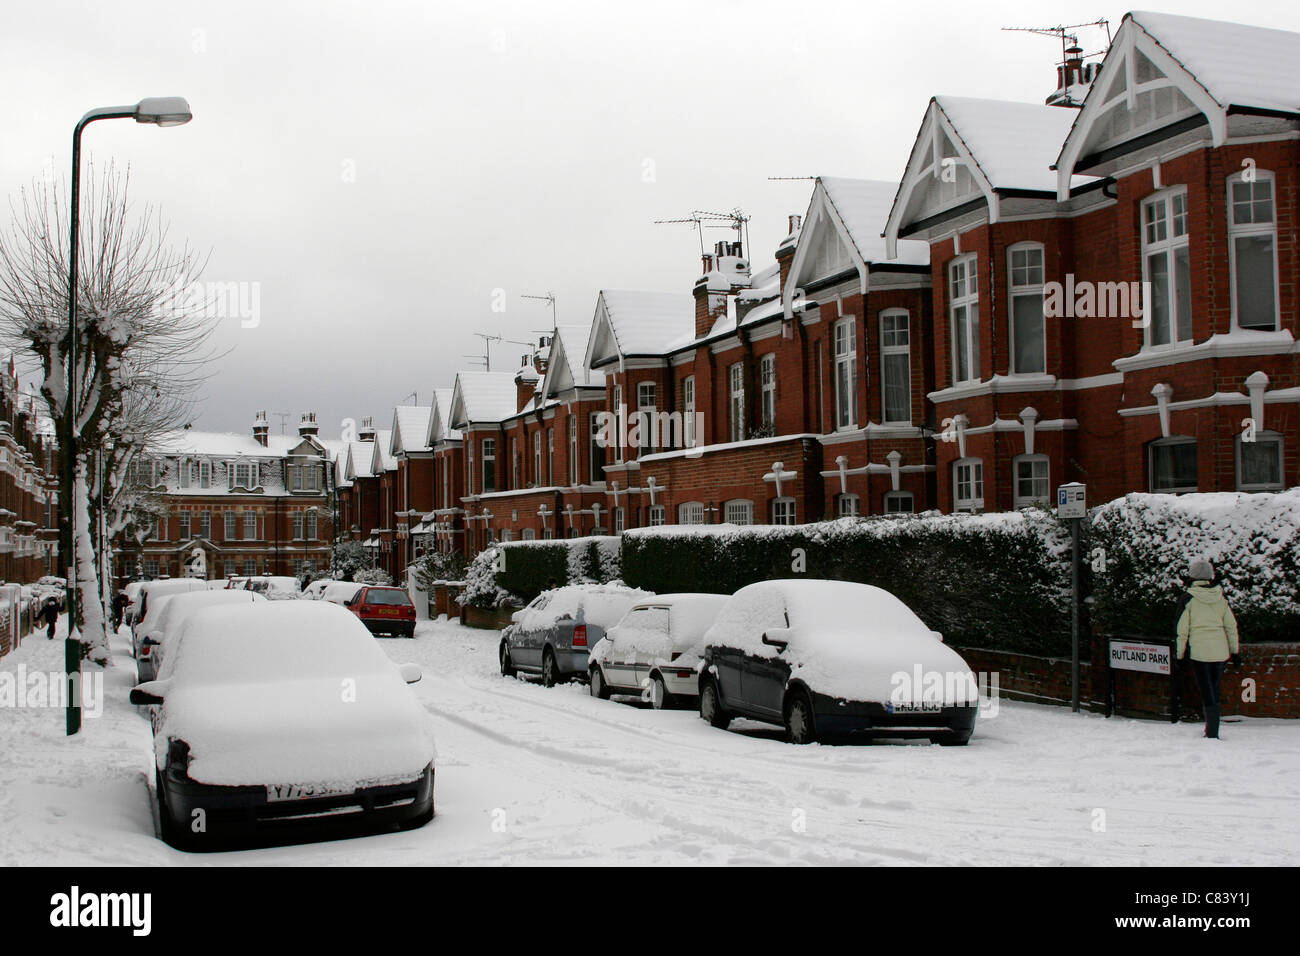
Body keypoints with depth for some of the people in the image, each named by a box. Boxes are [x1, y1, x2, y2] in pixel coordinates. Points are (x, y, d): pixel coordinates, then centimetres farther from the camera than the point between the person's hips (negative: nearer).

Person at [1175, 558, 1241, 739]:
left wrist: (1180, 654, 3)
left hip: (1199, 650, -4)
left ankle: (1212, 733, -3)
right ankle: (1212, 728, 19)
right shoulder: (1220, 597, 3)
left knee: (1207, 692, 1)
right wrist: (1235, 651, 17)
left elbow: (1182, 629, -6)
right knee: (1214, 689, 16)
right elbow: (1231, 626, 8)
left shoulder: (1189, 598, -8)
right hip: (1220, 650, 4)